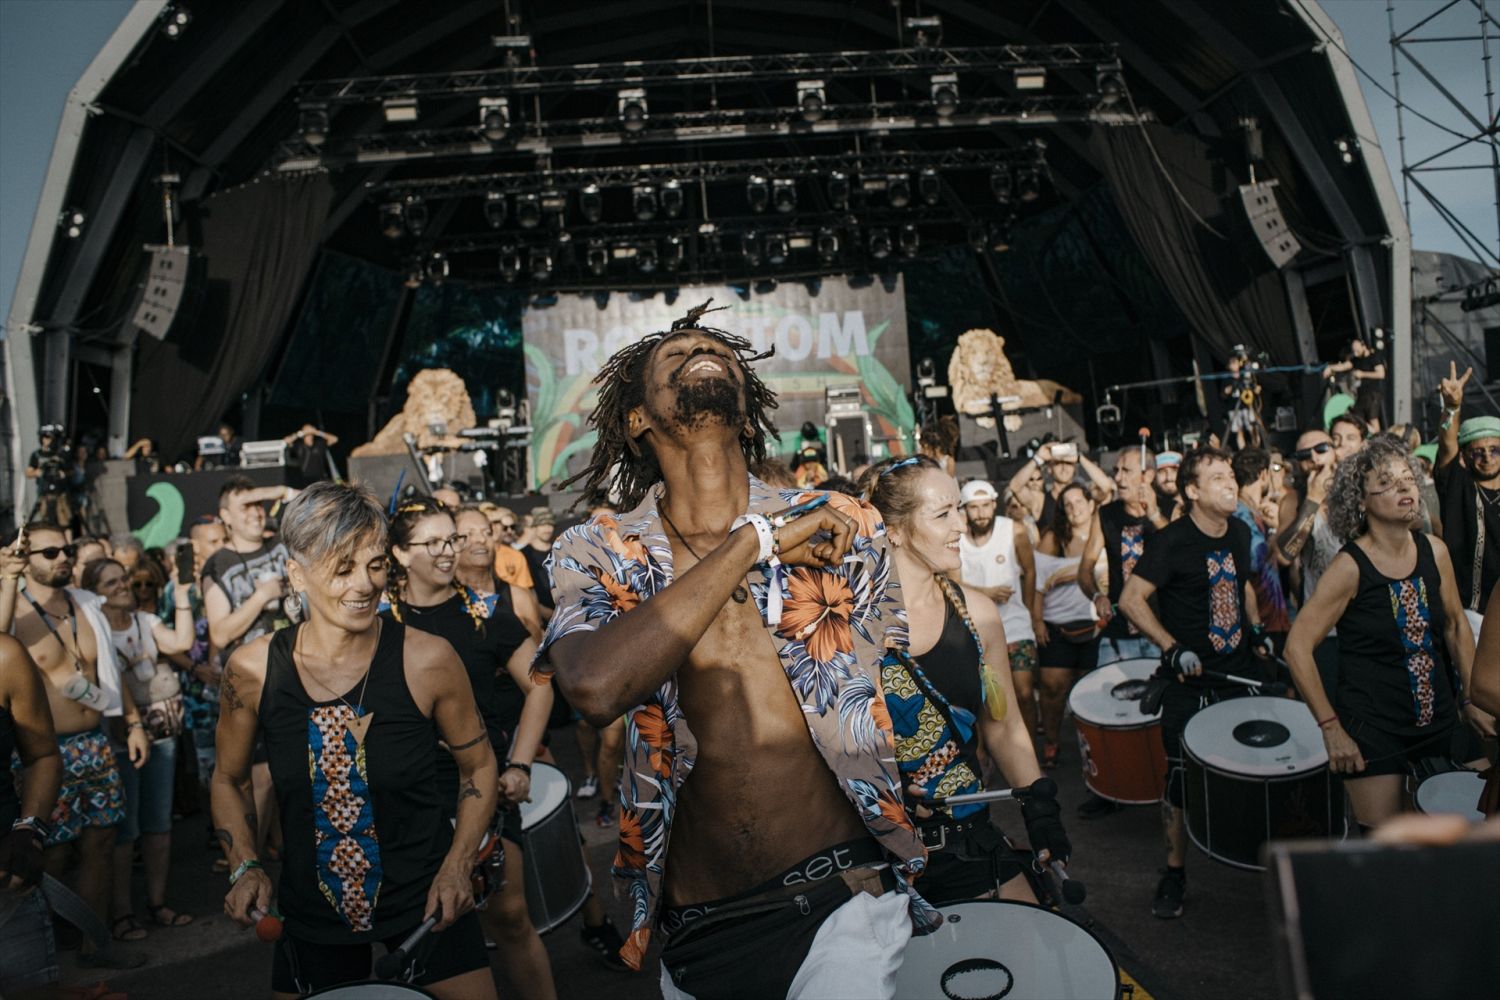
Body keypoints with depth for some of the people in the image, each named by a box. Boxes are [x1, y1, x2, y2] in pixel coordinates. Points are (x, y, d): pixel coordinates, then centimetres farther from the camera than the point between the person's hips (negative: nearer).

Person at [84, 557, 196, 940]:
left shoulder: (144, 620, 8)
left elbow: (181, 641, -8)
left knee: (159, 823, 11)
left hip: (160, 732, 5)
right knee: (124, 829, 0)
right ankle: (121, 912, 12)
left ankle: (157, 902, 21)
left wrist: (181, 590, -8)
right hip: (118, 739, -5)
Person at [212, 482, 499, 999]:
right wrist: (245, 868, -5)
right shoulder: (251, 671, -11)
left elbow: (478, 766, -2)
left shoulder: (427, 660, -17)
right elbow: (229, 778, 7)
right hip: (311, 912, 2)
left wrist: (458, 866, -12)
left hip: (427, 901, -1)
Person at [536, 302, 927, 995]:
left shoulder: (844, 526, -1)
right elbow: (597, 689, -25)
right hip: (696, 924, 1)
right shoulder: (594, 555, -4)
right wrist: (755, 542, -21)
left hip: (840, 895, 0)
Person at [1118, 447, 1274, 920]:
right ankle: (1175, 870, 13)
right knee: (1182, 775, -1)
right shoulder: (1172, 541, -16)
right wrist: (1172, 648, -24)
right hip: (1190, 680, -6)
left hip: (1240, 671, 6)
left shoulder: (1240, 532, 6)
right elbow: (1131, 599, -19)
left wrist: (1257, 630, 13)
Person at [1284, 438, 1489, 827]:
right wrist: (1330, 728, -15)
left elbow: (1456, 625, 14)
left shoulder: (1434, 551, -1)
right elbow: (1297, 646, -17)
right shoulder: (1350, 567, -17)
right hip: (1372, 728, -6)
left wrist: (1471, 698, 12)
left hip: (1437, 721, 6)